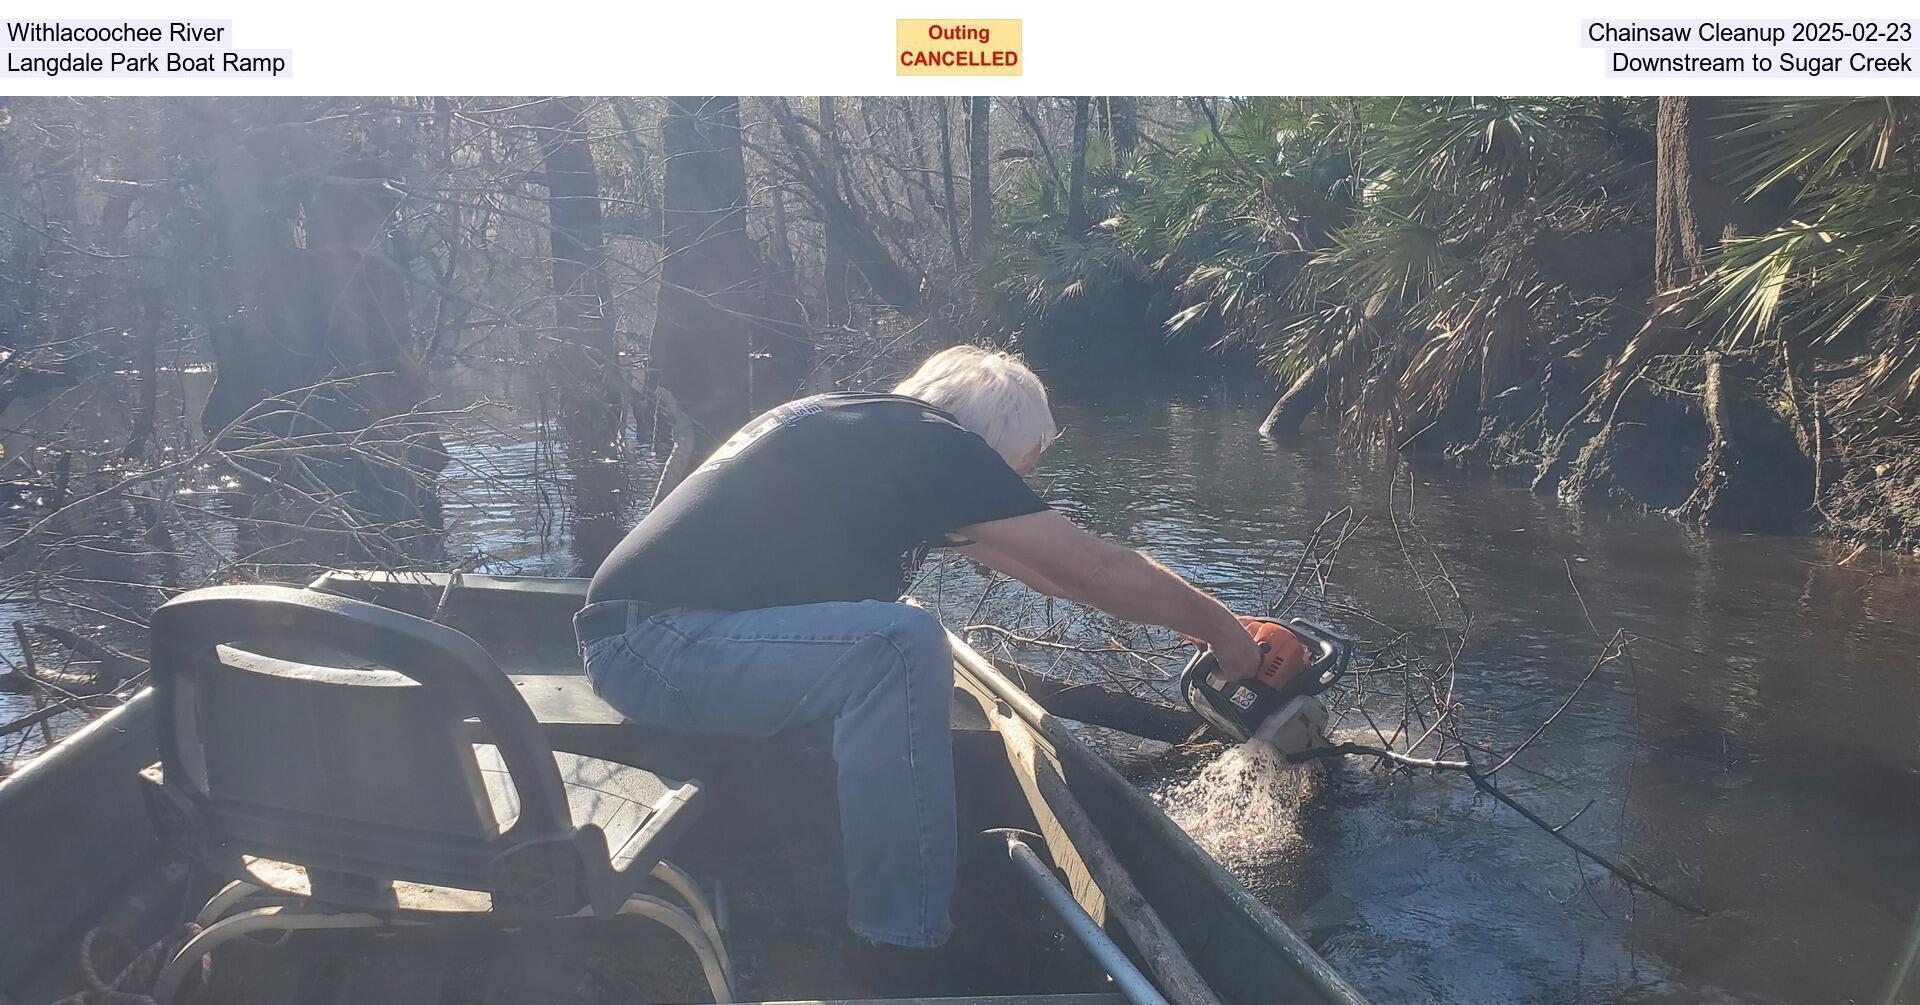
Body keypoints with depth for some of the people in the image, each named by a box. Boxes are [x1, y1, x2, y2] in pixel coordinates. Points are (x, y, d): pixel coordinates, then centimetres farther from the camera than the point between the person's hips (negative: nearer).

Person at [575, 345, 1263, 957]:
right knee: (901, 647, -27)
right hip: (650, 646, -10)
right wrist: (1219, 628, 9)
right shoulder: (931, 444, -13)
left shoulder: (870, 427, 15)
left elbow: (1035, 559, 23)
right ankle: (906, 942, -15)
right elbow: (1099, 570, -8)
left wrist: (1178, 613, 28)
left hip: (632, 641, 10)